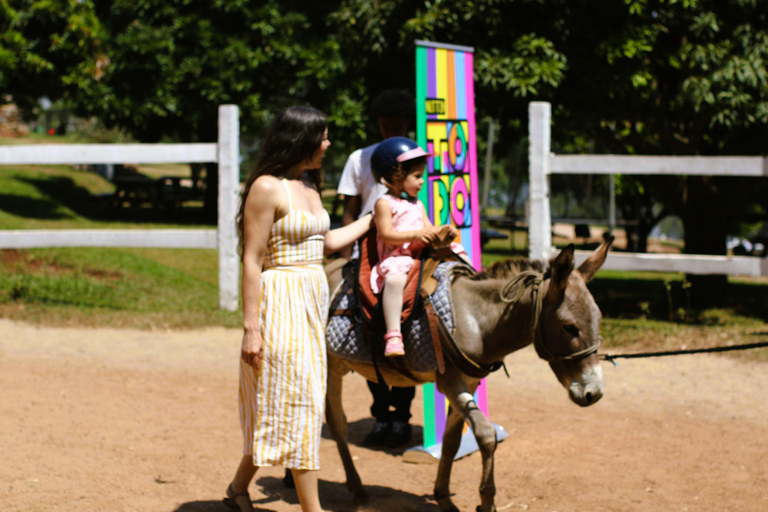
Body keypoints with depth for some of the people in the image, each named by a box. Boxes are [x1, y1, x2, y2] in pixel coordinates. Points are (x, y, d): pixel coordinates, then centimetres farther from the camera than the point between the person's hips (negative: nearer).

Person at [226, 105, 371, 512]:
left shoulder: (308, 186, 13)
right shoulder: (267, 188, -13)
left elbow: (327, 242, 27)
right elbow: (252, 261, -15)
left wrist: (371, 220, 34)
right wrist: (251, 326, -18)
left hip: (312, 300, 9)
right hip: (281, 300, -9)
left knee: (278, 405, 13)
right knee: (297, 401, -5)